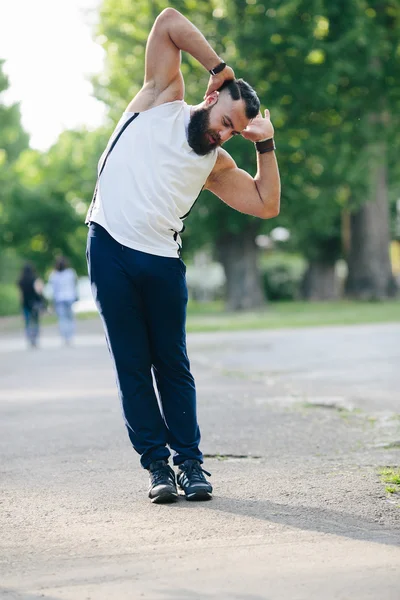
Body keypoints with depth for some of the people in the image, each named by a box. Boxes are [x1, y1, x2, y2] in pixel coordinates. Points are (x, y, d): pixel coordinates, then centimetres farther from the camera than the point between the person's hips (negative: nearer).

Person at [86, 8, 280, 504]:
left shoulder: (217, 165, 14)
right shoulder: (162, 102, 7)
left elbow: (266, 204, 7)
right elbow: (169, 23, 3)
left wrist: (265, 144, 4)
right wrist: (218, 68, 4)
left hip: (161, 263, 3)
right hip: (110, 250, -2)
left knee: (172, 365, 5)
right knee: (132, 366, 1)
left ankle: (190, 463, 10)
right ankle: (157, 464, 5)